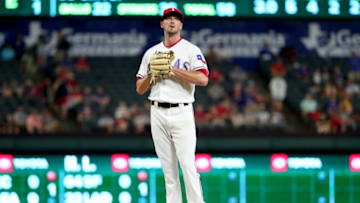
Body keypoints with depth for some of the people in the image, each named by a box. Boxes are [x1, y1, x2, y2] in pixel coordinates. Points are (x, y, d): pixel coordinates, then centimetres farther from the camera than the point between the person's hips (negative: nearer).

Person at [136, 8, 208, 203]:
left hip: (181, 112, -4)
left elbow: (203, 79, -15)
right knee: (168, 168, 5)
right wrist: (151, 74, -5)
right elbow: (140, 89, 15)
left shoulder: (191, 50, 2)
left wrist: (173, 69, -16)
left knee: (188, 165, -11)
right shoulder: (151, 53, 16)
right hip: (157, 114, 4)